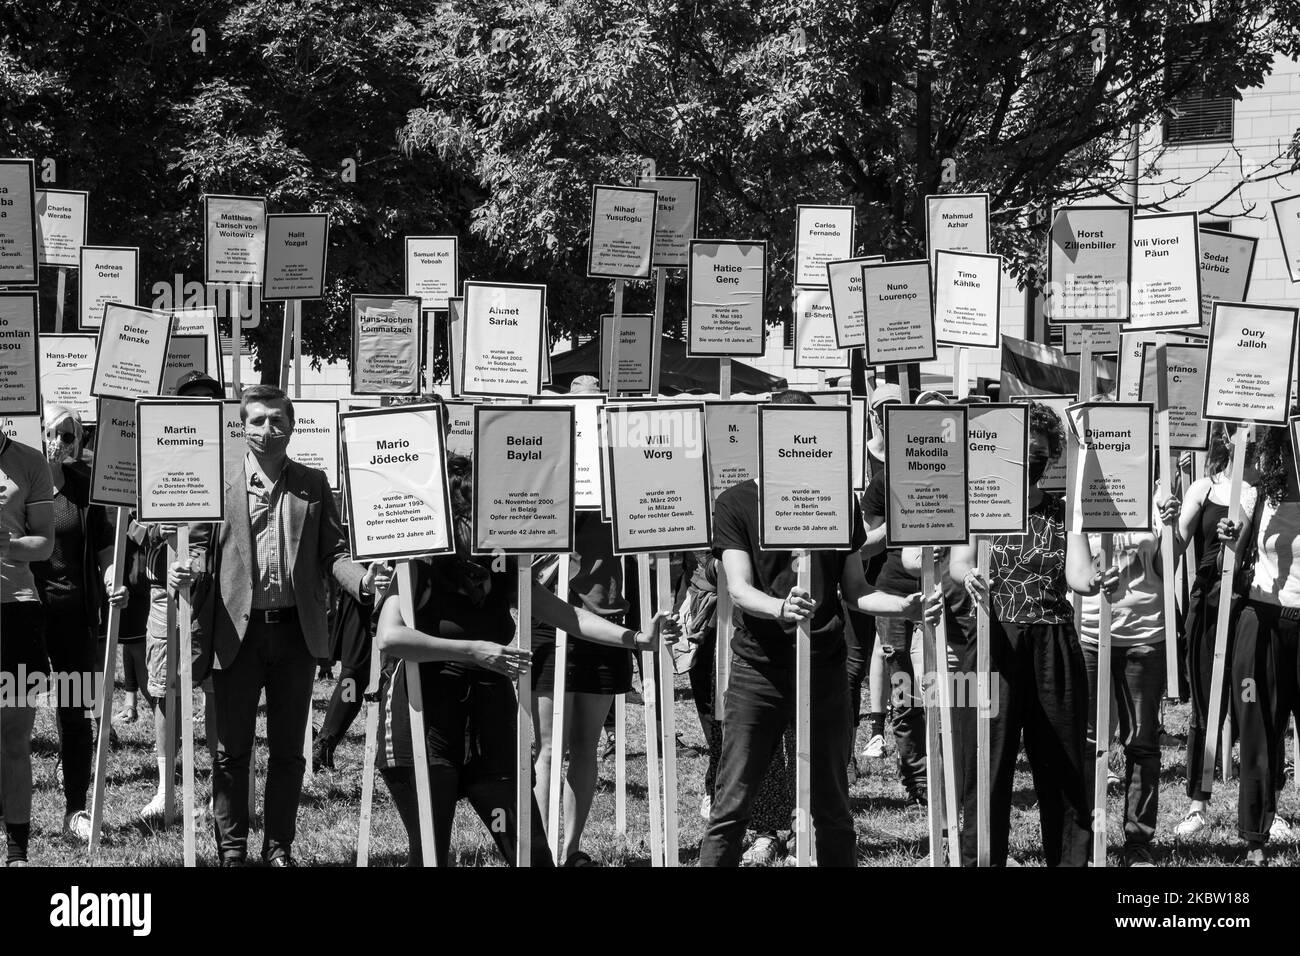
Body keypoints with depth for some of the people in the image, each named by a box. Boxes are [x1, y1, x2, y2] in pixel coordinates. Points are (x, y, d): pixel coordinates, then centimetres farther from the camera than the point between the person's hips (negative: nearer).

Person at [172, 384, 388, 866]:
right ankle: (232, 849, 13)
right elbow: (202, 547, 6)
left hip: (296, 632, 1)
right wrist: (187, 571, -16)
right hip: (237, 630, -1)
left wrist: (360, 578, -14)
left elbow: (331, 552, 5)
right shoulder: (219, 483, 3)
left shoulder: (313, 484, 8)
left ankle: (279, 846, 17)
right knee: (232, 750, 4)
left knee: (288, 749, 8)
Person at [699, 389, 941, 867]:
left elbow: (854, 590, 13)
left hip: (824, 666, 3)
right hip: (759, 666, -3)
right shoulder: (737, 503, 1)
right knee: (731, 806, -5)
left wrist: (903, 606, -6)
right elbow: (739, 589, -9)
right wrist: (781, 608, -30)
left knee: (832, 807, 6)